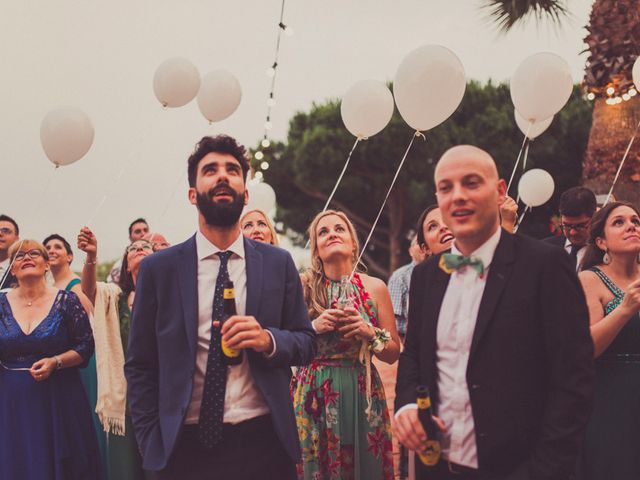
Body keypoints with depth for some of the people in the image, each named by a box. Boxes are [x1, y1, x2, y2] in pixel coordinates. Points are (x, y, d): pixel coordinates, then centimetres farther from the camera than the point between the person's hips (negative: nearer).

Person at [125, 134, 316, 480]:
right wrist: (151, 440, -5)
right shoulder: (158, 268, 1)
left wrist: (269, 339, -15)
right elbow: (139, 364, 3)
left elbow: (306, 342, 5)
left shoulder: (278, 263, 4)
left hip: (263, 441, 1)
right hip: (184, 446, -1)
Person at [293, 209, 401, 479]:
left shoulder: (375, 287, 3)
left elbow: (393, 354, 6)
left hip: (362, 395, 1)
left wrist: (369, 332, -11)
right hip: (313, 396, -1)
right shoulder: (303, 286, -1)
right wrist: (313, 328, -14)